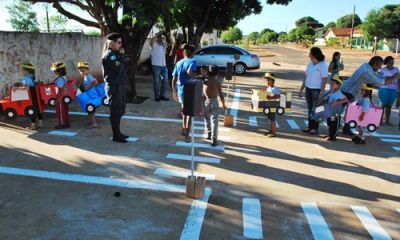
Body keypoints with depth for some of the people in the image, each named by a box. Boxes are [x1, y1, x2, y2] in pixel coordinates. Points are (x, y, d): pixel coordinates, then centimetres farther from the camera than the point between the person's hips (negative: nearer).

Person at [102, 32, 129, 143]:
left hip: (119, 85, 10)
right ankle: (116, 135, 6)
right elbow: (118, 68, -23)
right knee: (115, 111, -3)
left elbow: (121, 68, 13)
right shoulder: (108, 55, -15)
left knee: (120, 110, 16)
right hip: (113, 86, -10)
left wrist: (121, 55, 3)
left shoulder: (115, 54, 14)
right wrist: (121, 55, -12)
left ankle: (118, 132, 27)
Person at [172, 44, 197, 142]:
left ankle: (184, 129, 34)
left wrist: (174, 92, 16)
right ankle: (187, 135, 9)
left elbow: (174, 79, 8)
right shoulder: (192, 61, -9)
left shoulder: (178, 63, 8)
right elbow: (189, 72, -31)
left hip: (180, 90, 5)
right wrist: (196, 76, -12)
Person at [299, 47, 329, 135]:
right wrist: (301, 89, 12)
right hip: (308, 89, 6)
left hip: (316, 90, -6)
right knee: (310, 109, 11)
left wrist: (321, 92, -20)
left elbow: (324, 80, -14)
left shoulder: (323, 65, -10)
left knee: (315, 109, -2)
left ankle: (315, 128, 6)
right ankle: (310, 126, 19)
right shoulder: (310, 64, 10)